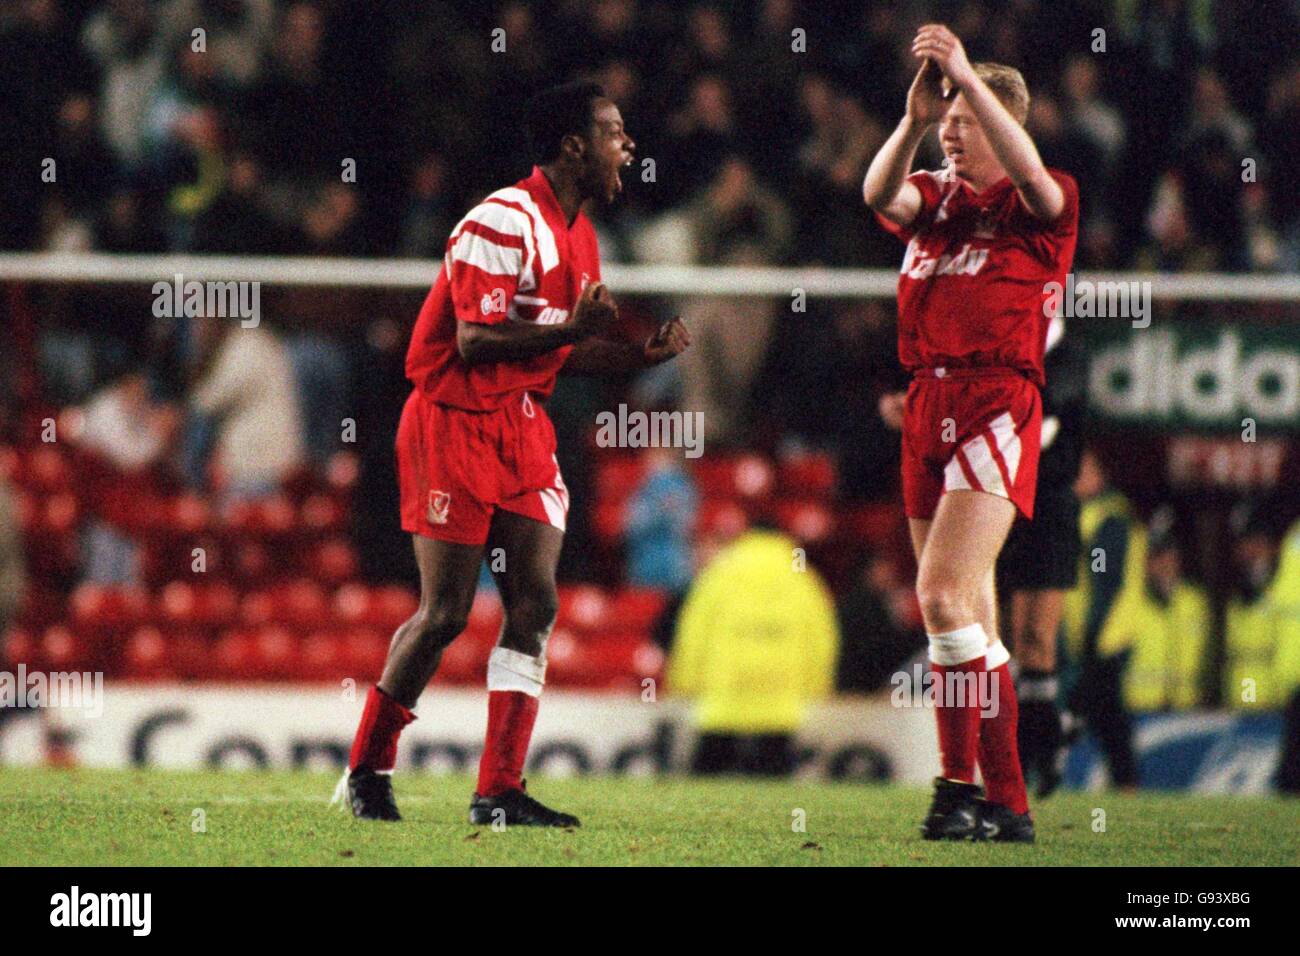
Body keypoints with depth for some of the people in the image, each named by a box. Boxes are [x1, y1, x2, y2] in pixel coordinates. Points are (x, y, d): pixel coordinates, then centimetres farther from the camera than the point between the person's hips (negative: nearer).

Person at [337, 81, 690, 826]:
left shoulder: (578, 234, 12)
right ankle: (368, 768, 11)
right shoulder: (504, 221, -18)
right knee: (446, 612, -6)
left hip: (523, 426, 8)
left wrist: (644, 353, 2)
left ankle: (500, 792, -1)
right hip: (454, 423, -8)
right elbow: (475, 340, -23)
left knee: (536, 602, -3)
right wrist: (571, 330, -29)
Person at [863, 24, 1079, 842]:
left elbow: (1030, 173, -21)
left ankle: (963, 784, -14)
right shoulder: (936, 198, 16)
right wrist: (913, 122, -21)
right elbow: (880, 195, -4)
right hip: (929, 406, 7)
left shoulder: (1042, 208, 2)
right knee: (971, 617, 7)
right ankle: (1006, 803, 11)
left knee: (944, 595, -18)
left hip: (996, 409, -7)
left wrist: (969, 78, -26)